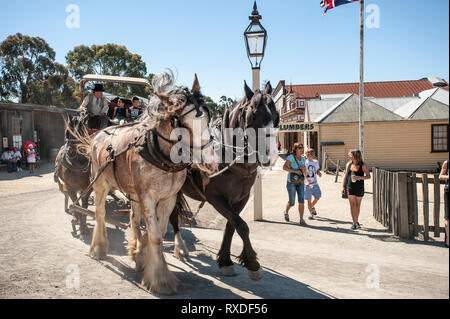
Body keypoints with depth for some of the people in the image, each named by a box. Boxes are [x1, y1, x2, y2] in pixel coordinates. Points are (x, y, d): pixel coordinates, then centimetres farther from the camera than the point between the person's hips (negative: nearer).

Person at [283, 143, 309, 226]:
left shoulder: (302, 159, 7)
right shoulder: (291, 157, -12)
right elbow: (284, 167, -22)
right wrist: (295, 171, -25)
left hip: (300, 182, 5)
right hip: (291, 182, -5)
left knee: (301, 201, -6)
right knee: (292, 202, 2)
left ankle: (301, 220, 0)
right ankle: (286, 212, 34)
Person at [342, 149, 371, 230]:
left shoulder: (363, 166, -5)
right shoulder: (349, 164, 5)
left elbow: (368, 176, -8)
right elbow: (345, 176, 10)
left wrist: (359, 177, -23)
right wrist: (343, 186, 4)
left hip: (359, 188, -1)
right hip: (350, 188, 1)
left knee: (357, 205, 11)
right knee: (352, 205, -6)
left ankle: (356, 221, 29)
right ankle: (355, 223, -6)